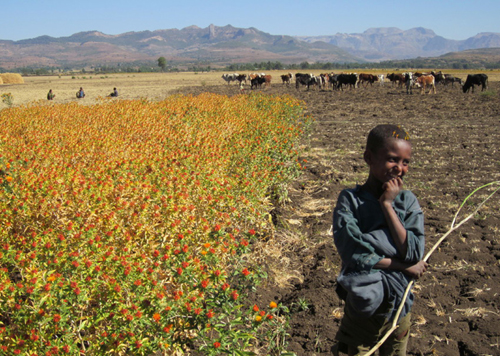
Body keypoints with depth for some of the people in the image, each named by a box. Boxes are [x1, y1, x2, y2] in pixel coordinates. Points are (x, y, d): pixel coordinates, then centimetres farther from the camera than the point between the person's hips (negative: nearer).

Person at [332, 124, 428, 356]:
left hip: (398, 308, 3)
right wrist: (401, 266, -17)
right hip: (360, 308, -2)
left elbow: (414, 254, -18)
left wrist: (387, 205, -19)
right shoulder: (350, 200, -13)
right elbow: (352, 252, -23)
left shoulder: (408, 202, -6)